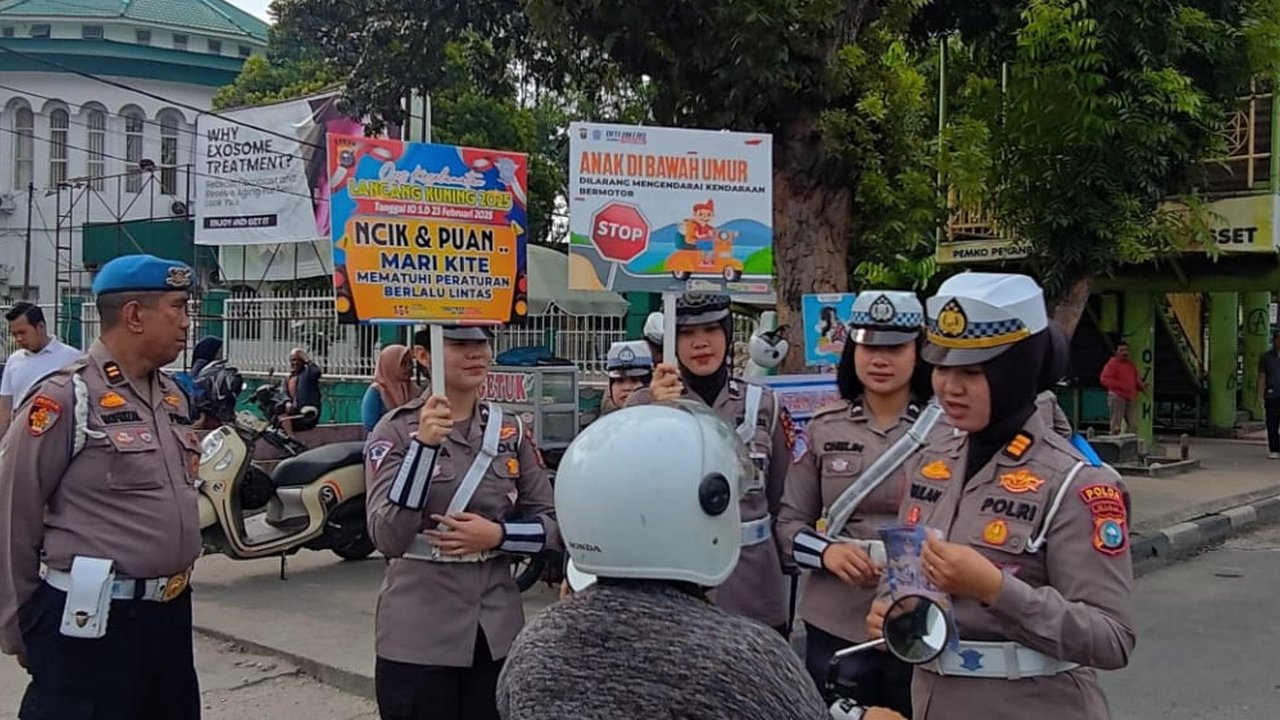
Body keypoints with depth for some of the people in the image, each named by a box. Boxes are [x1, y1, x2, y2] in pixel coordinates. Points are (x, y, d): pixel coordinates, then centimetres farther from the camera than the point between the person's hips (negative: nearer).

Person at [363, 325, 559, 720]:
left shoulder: (512, 430, 3)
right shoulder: (396, 429, -7)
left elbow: (551, 524, 5)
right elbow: (388, 538, -17)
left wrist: (497, 535, -13)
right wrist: (424, 445, -25)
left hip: (498, 632, 4)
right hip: (418, 636, -3)